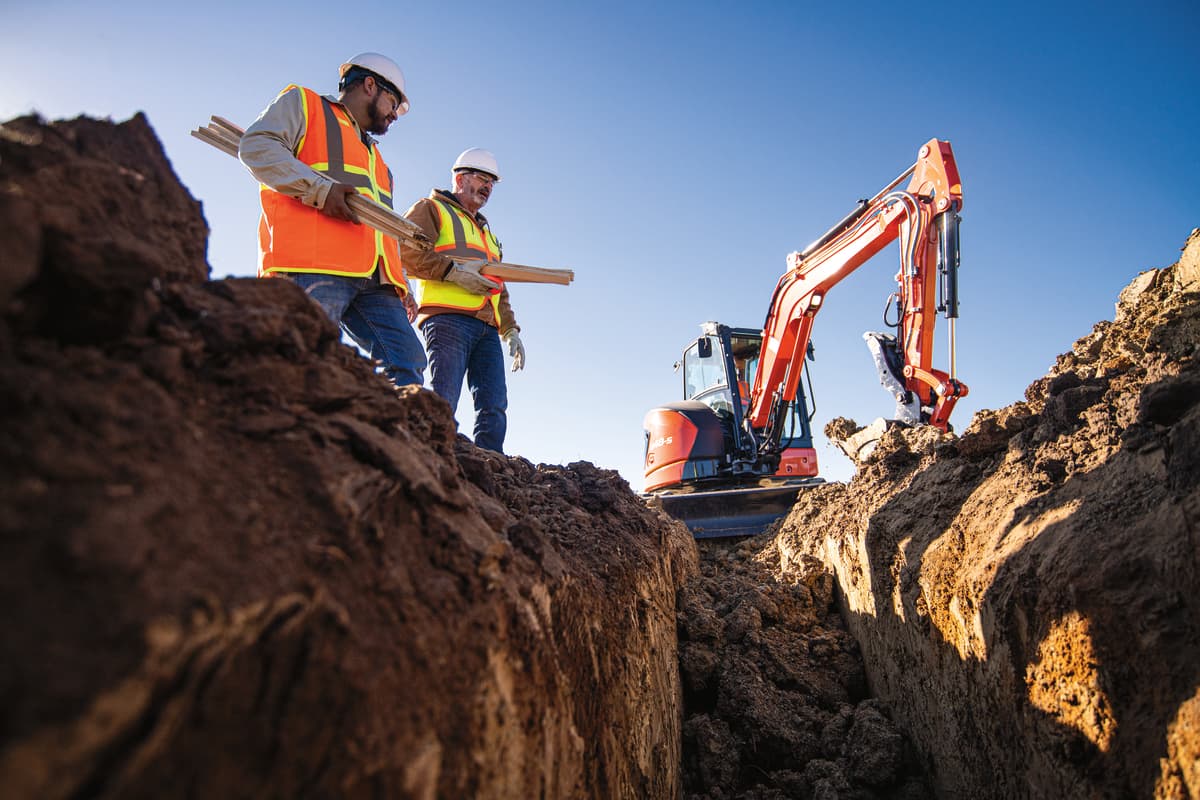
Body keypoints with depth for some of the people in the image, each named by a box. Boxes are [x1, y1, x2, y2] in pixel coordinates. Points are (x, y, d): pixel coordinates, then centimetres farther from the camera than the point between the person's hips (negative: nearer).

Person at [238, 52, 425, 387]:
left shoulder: (374, 156, 39)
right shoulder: (302, 103, 19)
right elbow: (256, 145, -1)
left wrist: (401, 287, 21)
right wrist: (320, 189, -13)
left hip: (372, 279, 7)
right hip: (313, 266, -7)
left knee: (406, 363, -9)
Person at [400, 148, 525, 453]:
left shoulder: (486, 232, 37)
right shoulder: (431, 209, 14)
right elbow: (404, 251, -5)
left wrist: (510, 330, 21)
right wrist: (454, 270, -12)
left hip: (487, 328, 7)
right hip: (448, 318, -7)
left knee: (494, 407, -5)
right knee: (443, 402, -17)